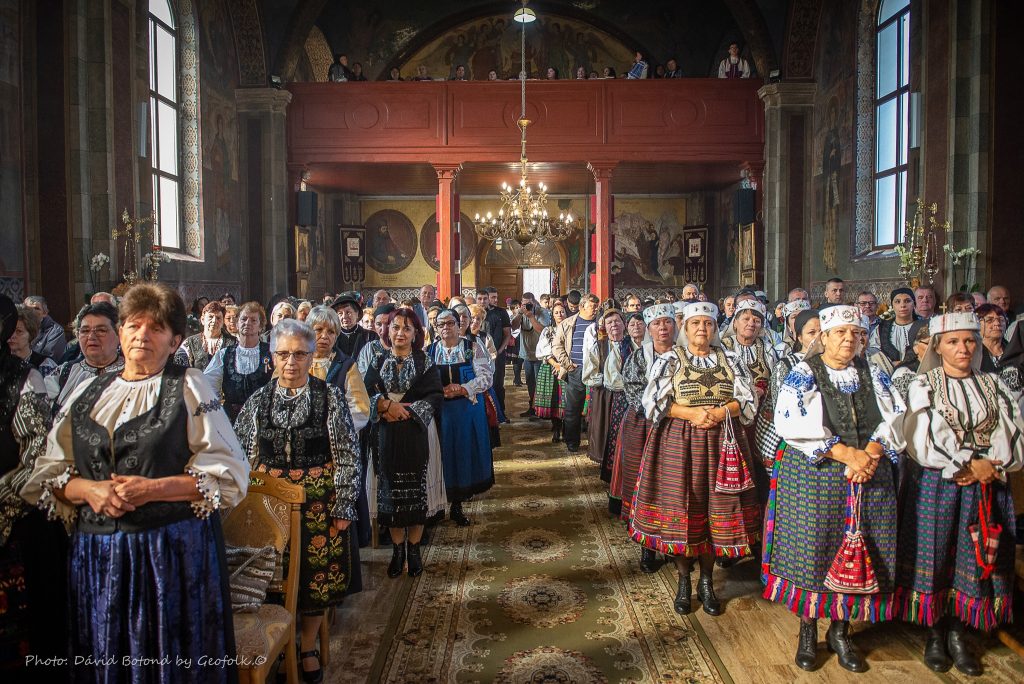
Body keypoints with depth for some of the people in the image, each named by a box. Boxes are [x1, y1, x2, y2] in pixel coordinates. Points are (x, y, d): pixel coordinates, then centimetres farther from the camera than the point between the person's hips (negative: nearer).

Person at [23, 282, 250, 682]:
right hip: (96, 555, 4)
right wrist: (89, 489, -9)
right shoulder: (87, 393, 14)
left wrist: (152, 489, -16)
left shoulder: (190, 387, 1)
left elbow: (229, 472, -7)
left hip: (175, 553, -3)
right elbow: (47, 473, 11)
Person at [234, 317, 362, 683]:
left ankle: (307, 649, 27)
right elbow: (241, 456, 8)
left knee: (317, 576, 4)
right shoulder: (258, 400, 4)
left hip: (319, 502, -2)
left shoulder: (331, 397, -4)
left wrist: (344, 506, -8)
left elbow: (348, 456, -5)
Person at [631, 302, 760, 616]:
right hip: (678, 442, -2)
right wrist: (691, 413, -17)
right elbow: (654, 401, -5)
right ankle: (684, 581, 19)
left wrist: (720, 412, -14)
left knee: (715, 510, 4)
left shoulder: (730, 360, 10)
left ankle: (706, 581, 21)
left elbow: (747, 399, 4)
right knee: (680, 508, 1)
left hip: (720, 442, 2)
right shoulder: (668, 360, 4)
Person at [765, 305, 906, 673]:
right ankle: (807, 630, 18)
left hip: (870, 477, 4)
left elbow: (894, 418, 4)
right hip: (814, 476, -4)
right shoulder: (803, 374, -2)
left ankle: (840, 631, 23)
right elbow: (792, 423, -16)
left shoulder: (873, 374, 12)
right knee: (812, 549, 0)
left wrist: (870, 454, -14)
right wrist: (846, 454, -20)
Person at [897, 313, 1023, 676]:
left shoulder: (993, 386, 9)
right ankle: (934, 634, 17)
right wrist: (968, 465, -15)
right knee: (934, 556, 2)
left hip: (986, 488, 3)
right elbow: (927, 438, -11)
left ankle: (958, 634, 20)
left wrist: (987, 467, -15)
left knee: (973, 561, 6)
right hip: (935, 485, -3)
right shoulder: (923, 386, -1)